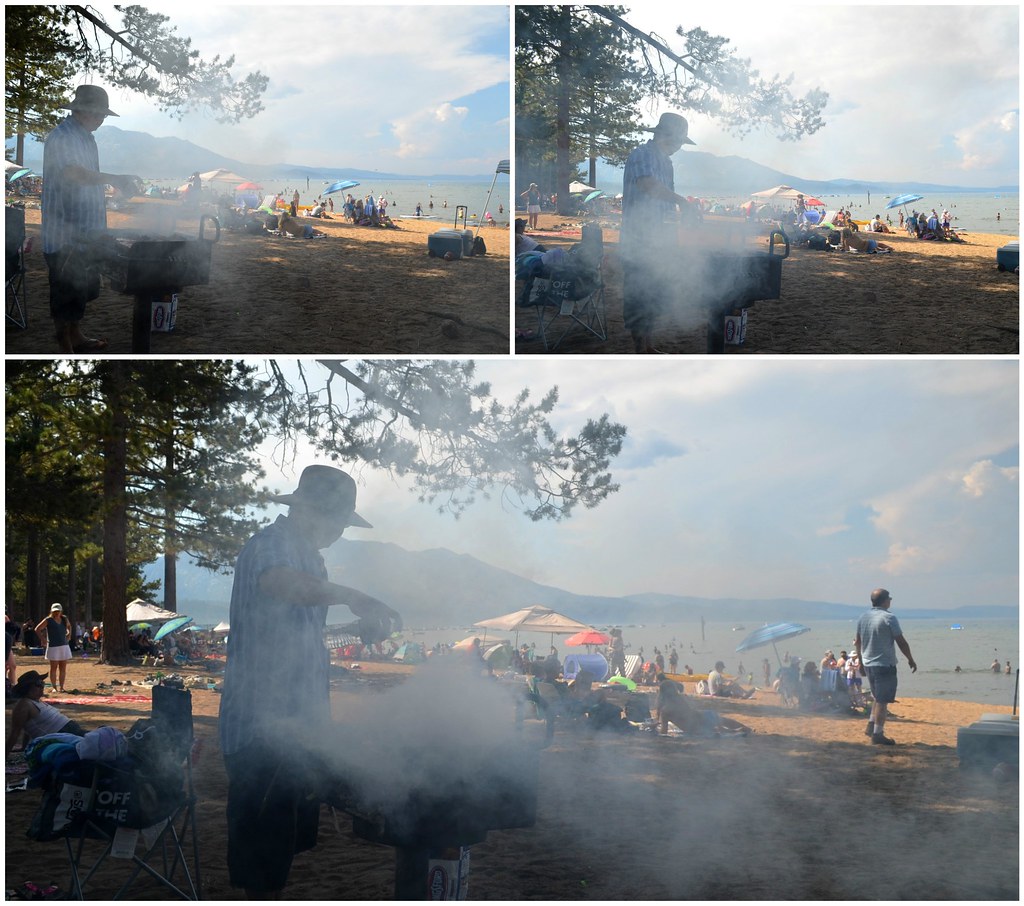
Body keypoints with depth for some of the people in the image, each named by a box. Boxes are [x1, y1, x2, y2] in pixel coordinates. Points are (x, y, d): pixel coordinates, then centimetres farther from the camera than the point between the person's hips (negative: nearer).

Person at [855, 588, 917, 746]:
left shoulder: (863, 618, 7)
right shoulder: (889, 618, -13)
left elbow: (858, 643, 14)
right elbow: (901, 642, -10)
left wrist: (861, 662, 24)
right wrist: (910, 660, 3)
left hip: (868, 663, 7)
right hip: (885, 664, -7)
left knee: (878, 698, 22)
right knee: (882, 701, -3)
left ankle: (871, 726, 18)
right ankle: (877, 734, -3)